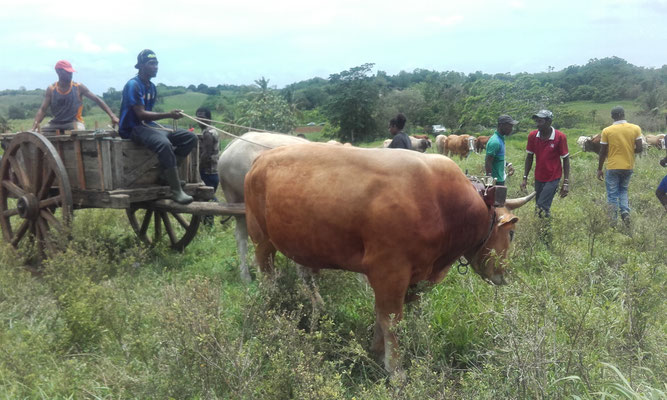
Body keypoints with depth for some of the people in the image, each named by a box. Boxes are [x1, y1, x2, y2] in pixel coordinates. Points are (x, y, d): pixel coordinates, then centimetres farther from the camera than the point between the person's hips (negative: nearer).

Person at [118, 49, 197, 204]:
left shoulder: (151, 87, 15)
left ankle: (169, 172, -13)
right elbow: (140, 114, -19)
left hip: (147, 126, 9)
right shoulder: (133, 85, -11)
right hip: (132, 129, -9)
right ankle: (176, 191, -35)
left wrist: (164, 128, 0)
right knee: (164, 143, -38)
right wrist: (168, 115, -27)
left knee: (190, 137, -4)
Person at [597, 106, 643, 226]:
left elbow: (603, 153, -5)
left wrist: (599, 169, 5)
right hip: (628, 167, 2)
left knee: (612, 195, 7)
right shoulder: (636, 128, -4)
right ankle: (625, 211, -1)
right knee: (623, 190, 22)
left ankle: (613, 222, 7)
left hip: (613, 167, -2)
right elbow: (639, 149, -5)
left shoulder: (607, 131, -9)